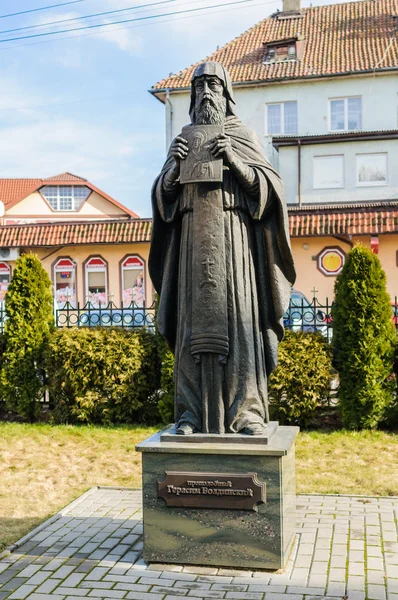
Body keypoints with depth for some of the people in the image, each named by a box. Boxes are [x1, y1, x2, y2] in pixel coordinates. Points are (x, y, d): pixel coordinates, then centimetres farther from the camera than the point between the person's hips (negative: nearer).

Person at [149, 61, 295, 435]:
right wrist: (175, 166, -7)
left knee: (237, 320, -7)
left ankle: (246, 412, -4)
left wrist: (234, 161, -12)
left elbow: (268, 187, 2)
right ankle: (193, 413, 0)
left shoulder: (243, 137, 11)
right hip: (194, 243, 2)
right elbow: (162, 196, 12)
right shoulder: (182, 141, 18)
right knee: (196, 324, -2)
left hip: (233, 240, -2)